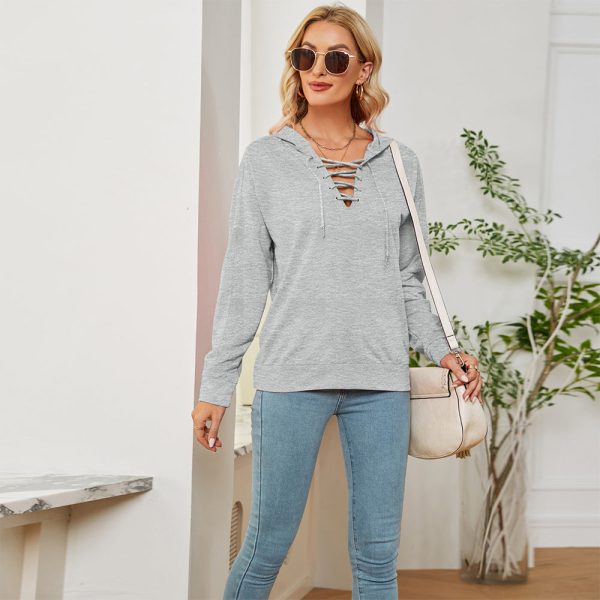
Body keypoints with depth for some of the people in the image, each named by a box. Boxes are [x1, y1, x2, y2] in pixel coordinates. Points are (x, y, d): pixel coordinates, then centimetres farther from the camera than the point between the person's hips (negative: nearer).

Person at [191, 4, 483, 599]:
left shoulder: (400, 163, 10)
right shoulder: (266, 159, 4)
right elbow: (244, 281, 3)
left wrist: (442, 350, 1)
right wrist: (215, 386, 1)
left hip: (381, 380, 2)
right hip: (292, 376, -2)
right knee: (267, 545, 3)